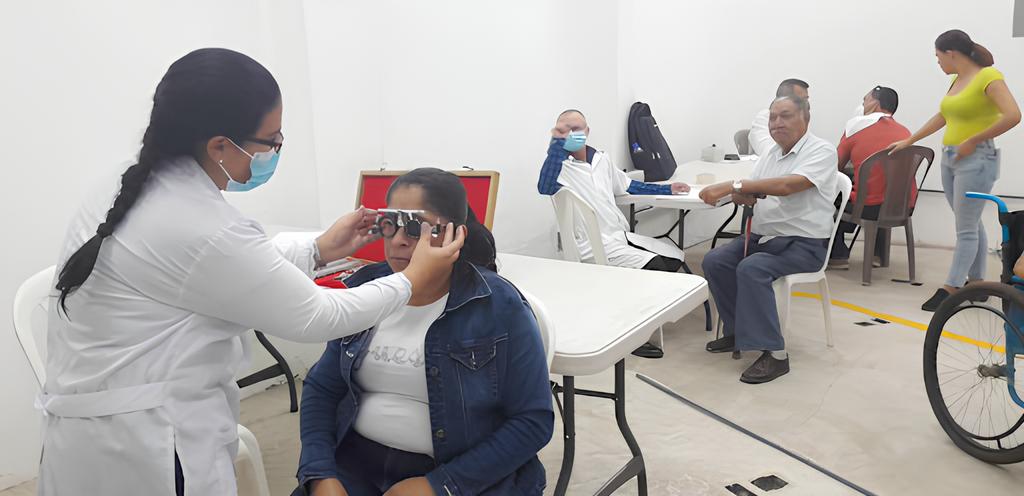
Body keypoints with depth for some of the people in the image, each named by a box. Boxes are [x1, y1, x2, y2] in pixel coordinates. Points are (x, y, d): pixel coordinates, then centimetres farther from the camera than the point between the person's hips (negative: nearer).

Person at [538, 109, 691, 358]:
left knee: (674, 258, 3)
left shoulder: (601, 158, 16)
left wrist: (667, 189, 26)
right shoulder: (560, 165, -8)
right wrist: (557, 142, -27)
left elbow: (627, 186, 28)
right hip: (594, 245, -8)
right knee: (656, 268, -21)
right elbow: (545, 188, -31)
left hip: (622, 235, 9)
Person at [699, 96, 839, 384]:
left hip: (803, 244, -7)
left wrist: (732, 186, -29)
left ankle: (774, 353, -23)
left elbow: (787, 186, -26)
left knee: (751, 269, -30)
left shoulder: (821, 151, -10)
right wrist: (742, 194, -19)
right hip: (762, 237, 7)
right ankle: (738, 331, 3)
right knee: (714, 261, -11)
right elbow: (749, 194, 8)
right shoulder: (769, 155, 14)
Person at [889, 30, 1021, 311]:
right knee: (971, 224, 14)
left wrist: (973, 141, -18)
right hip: (949, 158, 8)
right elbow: (942, 116, 25)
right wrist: (908, 141, 26)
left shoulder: (988, 76, -11)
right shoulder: (957, 80, 12)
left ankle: (950, 289, -3)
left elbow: (1013, 115, -22)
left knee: (965, 229, -5)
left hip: (976, 160, -8)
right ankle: (976, 282, 22)